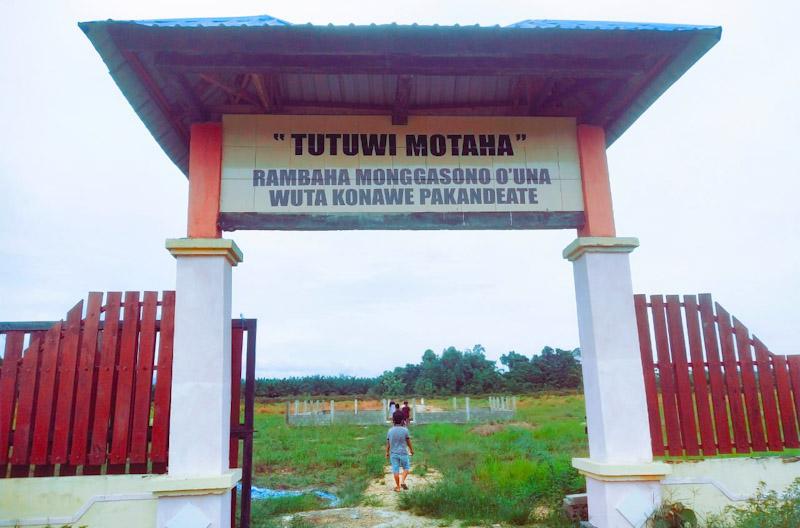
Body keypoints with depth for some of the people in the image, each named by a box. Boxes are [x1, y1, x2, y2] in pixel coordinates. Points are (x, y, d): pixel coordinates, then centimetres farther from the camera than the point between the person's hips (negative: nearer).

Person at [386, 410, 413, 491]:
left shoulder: (390, 431, -4)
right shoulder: (405, 430, -11)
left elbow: (388, 443, 2)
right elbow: (408, 442, -1)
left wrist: (387, 452, 15)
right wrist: (411, 450, 15)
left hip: (393, 453, 2)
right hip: (403, 452, -2)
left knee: (396, 470, 8)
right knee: (406, 468, 16)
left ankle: (398, 487, 13)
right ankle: (402, 481, -3)